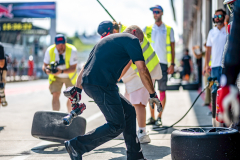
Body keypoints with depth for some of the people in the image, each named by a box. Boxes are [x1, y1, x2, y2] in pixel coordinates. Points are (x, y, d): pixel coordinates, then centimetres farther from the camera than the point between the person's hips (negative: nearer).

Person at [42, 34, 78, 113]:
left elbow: (73, 68, -29)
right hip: (56, 77, 1)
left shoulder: (72, 50, -28)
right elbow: (45, 65, -14)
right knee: (55, 95, -16)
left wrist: (61, 71, -46)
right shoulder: (49, 50, -21)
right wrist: (46, 70, -39)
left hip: (69, 76, -1)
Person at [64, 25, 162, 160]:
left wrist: (77, 90, 29)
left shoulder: (107, 40, 30)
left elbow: (85, 67, 28)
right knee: (117, 125, -3)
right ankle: (77, 145, -2)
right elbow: (142, 70, -4)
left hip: (88, 83, 9)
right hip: (101, 84, -9)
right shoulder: (131, 39, 5)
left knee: (129, 111, 16)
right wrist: (153, 95, 2)